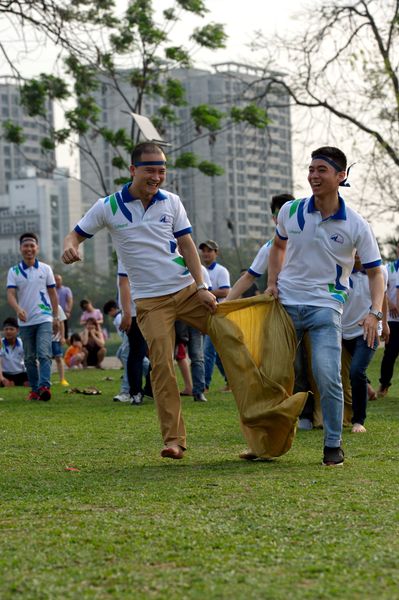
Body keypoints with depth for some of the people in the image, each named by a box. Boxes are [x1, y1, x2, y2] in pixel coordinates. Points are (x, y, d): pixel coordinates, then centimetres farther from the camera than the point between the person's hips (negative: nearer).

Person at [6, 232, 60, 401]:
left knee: (44, 354, -16)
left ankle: (44, 386, -25)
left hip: (44, 319, -1)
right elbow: (10, 294, -8)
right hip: (25, 322, 1)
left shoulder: (45, 269, 5)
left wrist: (56, 317, 7)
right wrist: (18, 309, -28)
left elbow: (53, 294, 10)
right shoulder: (14, 271, 2)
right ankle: (34, 389, 16)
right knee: (29, 358, 8)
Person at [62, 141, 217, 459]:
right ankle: (174, 439, -7)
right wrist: (70, 246, -22)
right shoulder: (108, 207, -3)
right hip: (151, 299, -2)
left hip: (187, 289, 2)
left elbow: (187, 245, 2)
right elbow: (77, 233, 4)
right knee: (162, 365, -10)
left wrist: (202, 287, -7)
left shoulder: (171, 202, 2)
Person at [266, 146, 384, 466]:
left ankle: (334, 445, 2)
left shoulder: (356, 225, -7)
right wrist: (272, 282, 7)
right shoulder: (291, 211, 0)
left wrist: (375, 313, -15)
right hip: (286, 304, 3)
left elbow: (375, 272, 0)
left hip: (326, 307, -3)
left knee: (328, 377, -14)